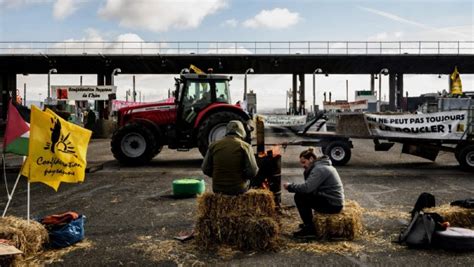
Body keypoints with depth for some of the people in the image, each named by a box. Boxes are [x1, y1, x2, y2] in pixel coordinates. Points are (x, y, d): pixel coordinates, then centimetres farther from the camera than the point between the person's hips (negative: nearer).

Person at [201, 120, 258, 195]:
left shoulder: (213, 145, -1)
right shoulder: (245, 146, -9)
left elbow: (205, 169, 2)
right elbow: (252, 172, -13)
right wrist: (243, 176, 8)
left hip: (217, 189, 3)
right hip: (239, 189, -3)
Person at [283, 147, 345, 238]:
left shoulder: (319, 169, -17)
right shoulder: (321, 165, 13)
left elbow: (306, 188, -26)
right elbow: (310, 187, 12)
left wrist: (290, 186, -13)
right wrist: (307, 171, 1)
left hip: (333, 205, -10)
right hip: (334, 201, 10)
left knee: (299, 197, -12)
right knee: (304, 194, 18)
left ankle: (310, 230, -5)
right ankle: (308, 223, 27)